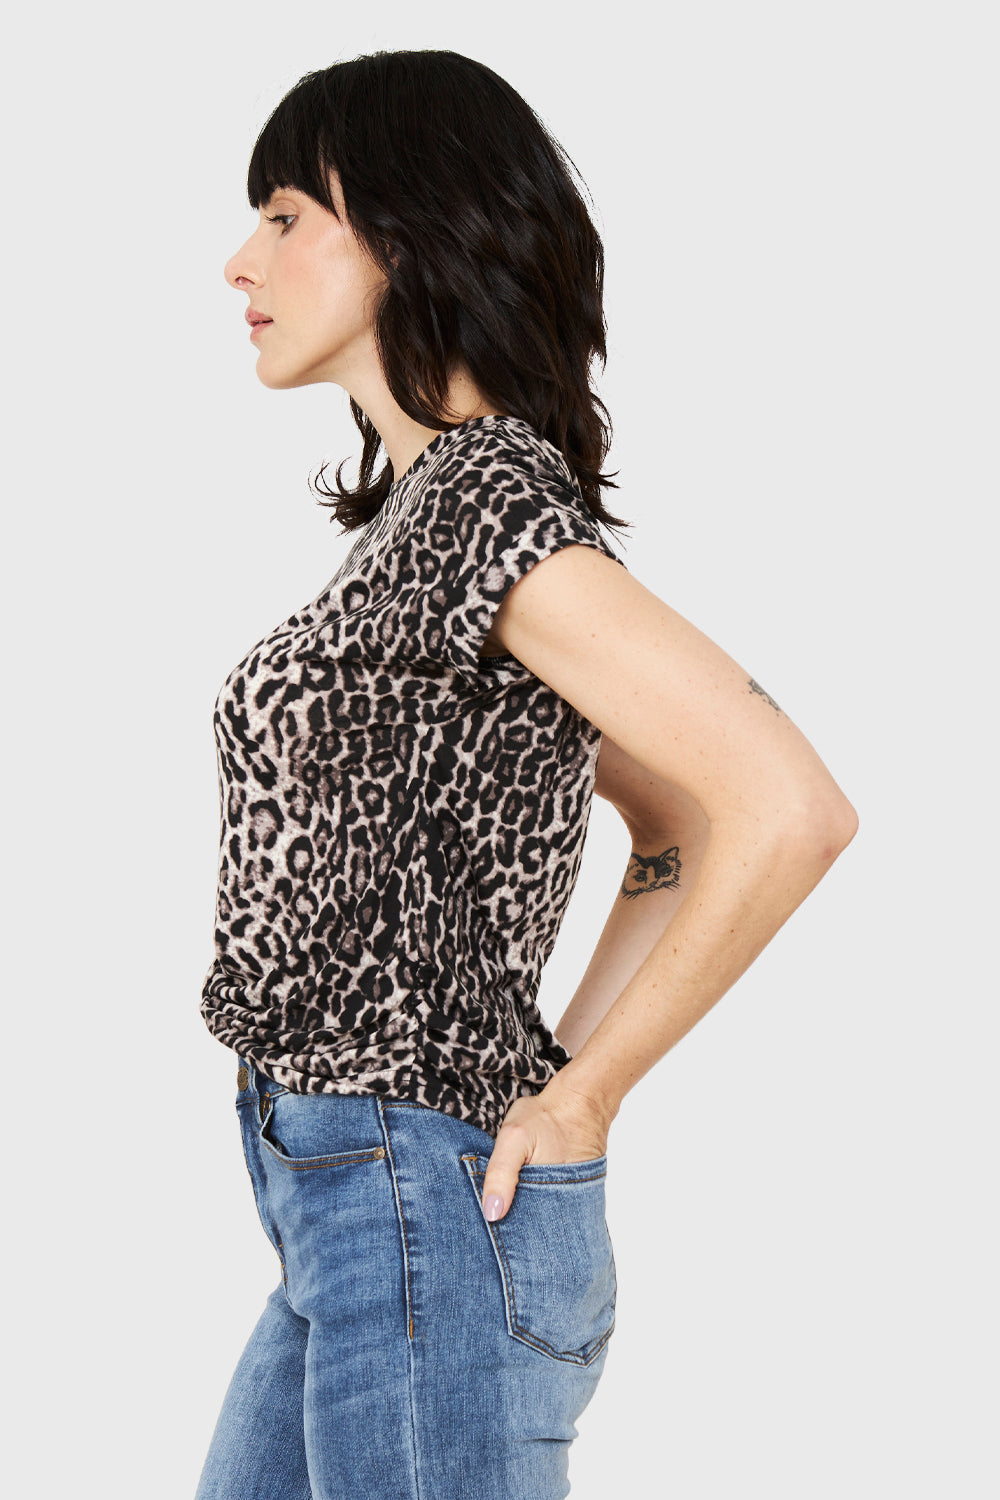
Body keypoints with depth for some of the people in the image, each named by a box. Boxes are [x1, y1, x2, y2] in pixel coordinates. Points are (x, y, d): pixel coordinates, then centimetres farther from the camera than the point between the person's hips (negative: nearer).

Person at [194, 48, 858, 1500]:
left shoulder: (483, 500, -16)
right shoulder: (439, 506, 11)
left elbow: (788, 810, -26)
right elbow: (678, 842, 17)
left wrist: (575, 1101, -16)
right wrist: (543, 1065, 7)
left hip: (422, 1217, -9)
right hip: (353, 1212, 9)